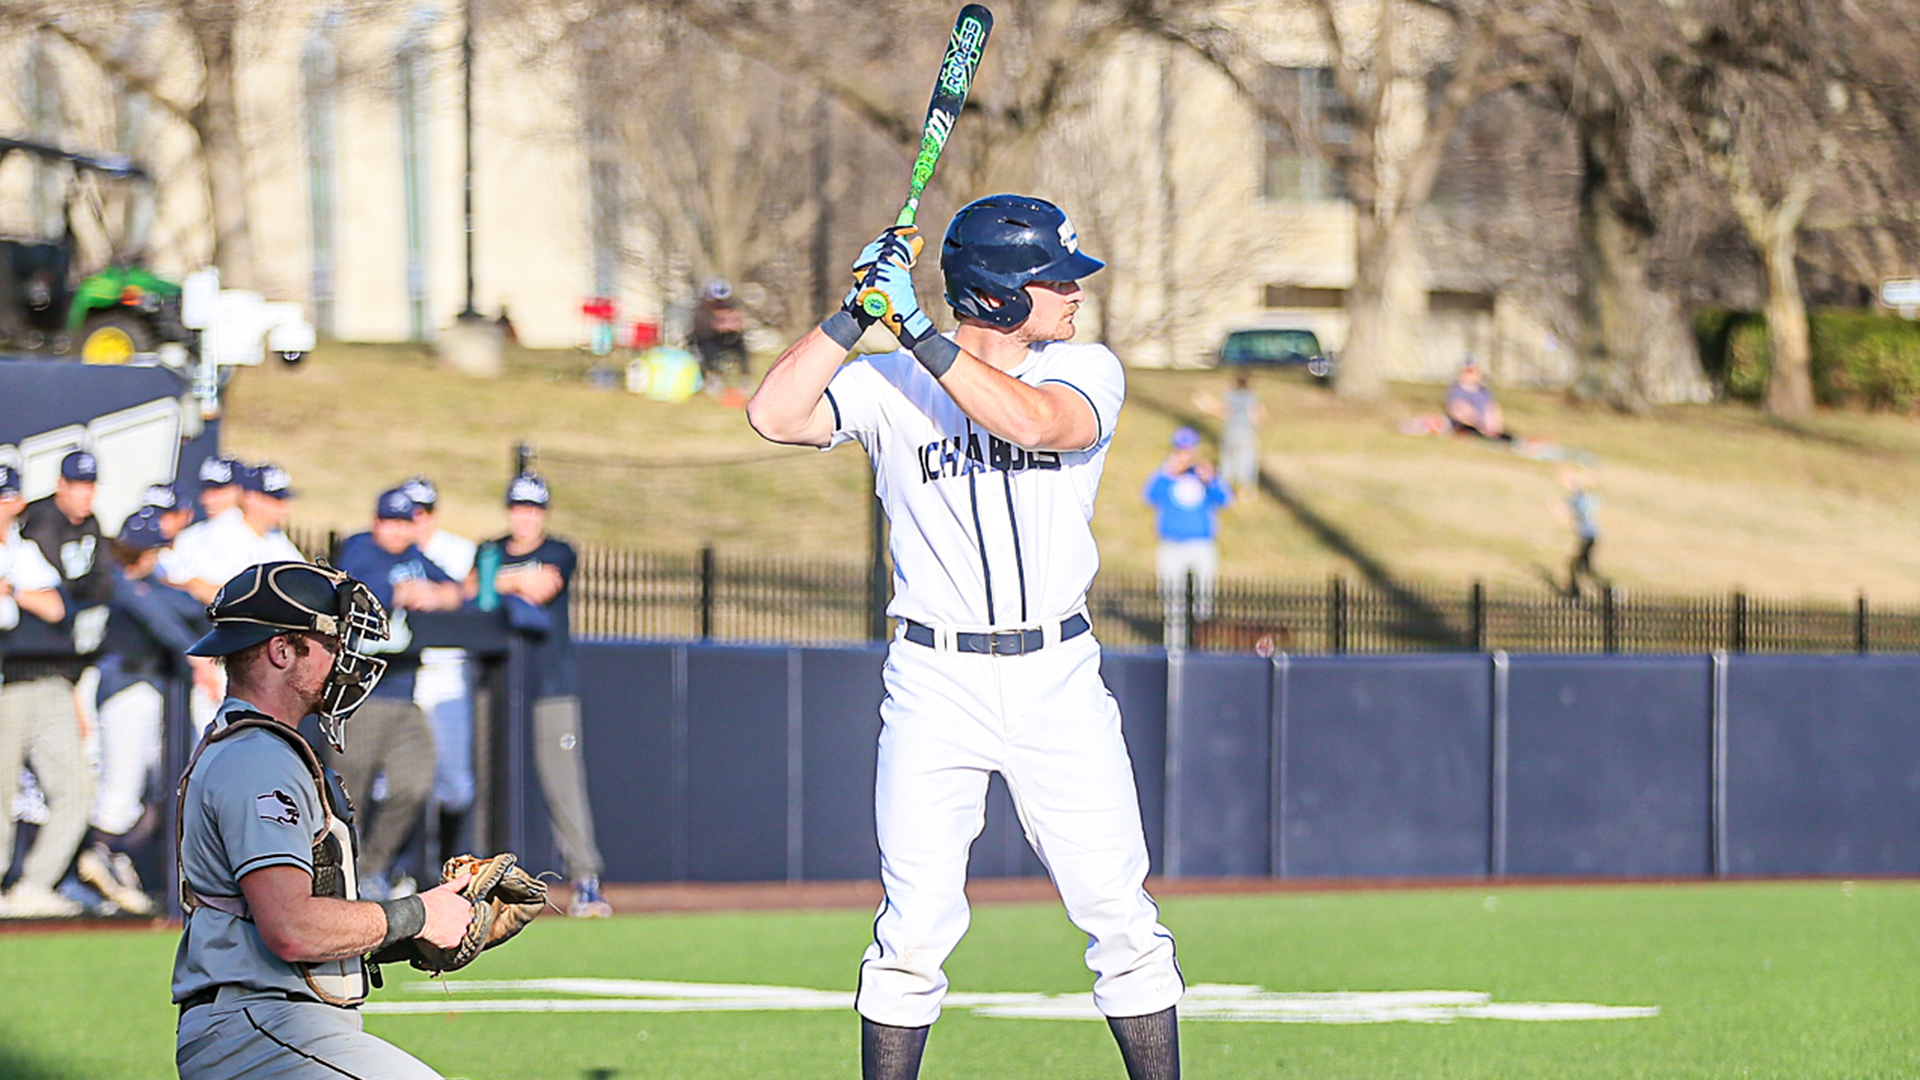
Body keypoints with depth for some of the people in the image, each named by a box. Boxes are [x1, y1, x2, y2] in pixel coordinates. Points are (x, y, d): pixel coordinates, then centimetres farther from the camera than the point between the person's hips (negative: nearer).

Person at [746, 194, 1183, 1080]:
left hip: (1059, 680, 1)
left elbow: (1032, 420, -20)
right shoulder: (887, 384, -1)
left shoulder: (1086, 372, 2)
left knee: (1121, 916, 0)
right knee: (916, 924, -3)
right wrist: (858, 310, -17)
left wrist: (918, 331, -22)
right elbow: (774, 415, -15)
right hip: (934, 683, -1)